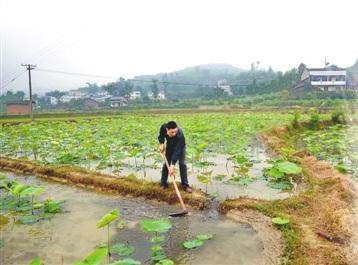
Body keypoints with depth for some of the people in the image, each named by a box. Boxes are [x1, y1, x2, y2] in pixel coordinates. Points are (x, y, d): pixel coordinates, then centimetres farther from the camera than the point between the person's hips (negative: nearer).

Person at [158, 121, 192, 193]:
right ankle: (163, 183, 17)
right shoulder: (163, 127, -33)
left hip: (180, 147, -3)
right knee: (166, 163, 2)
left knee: (182, 164, -10)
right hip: (169, 146, 3)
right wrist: (161, 144, -24)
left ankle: (185, 185, 0)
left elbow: (177, 151, -43)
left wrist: (172, 165, -47)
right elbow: (161, 135, -6)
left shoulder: (180, 135, -44)